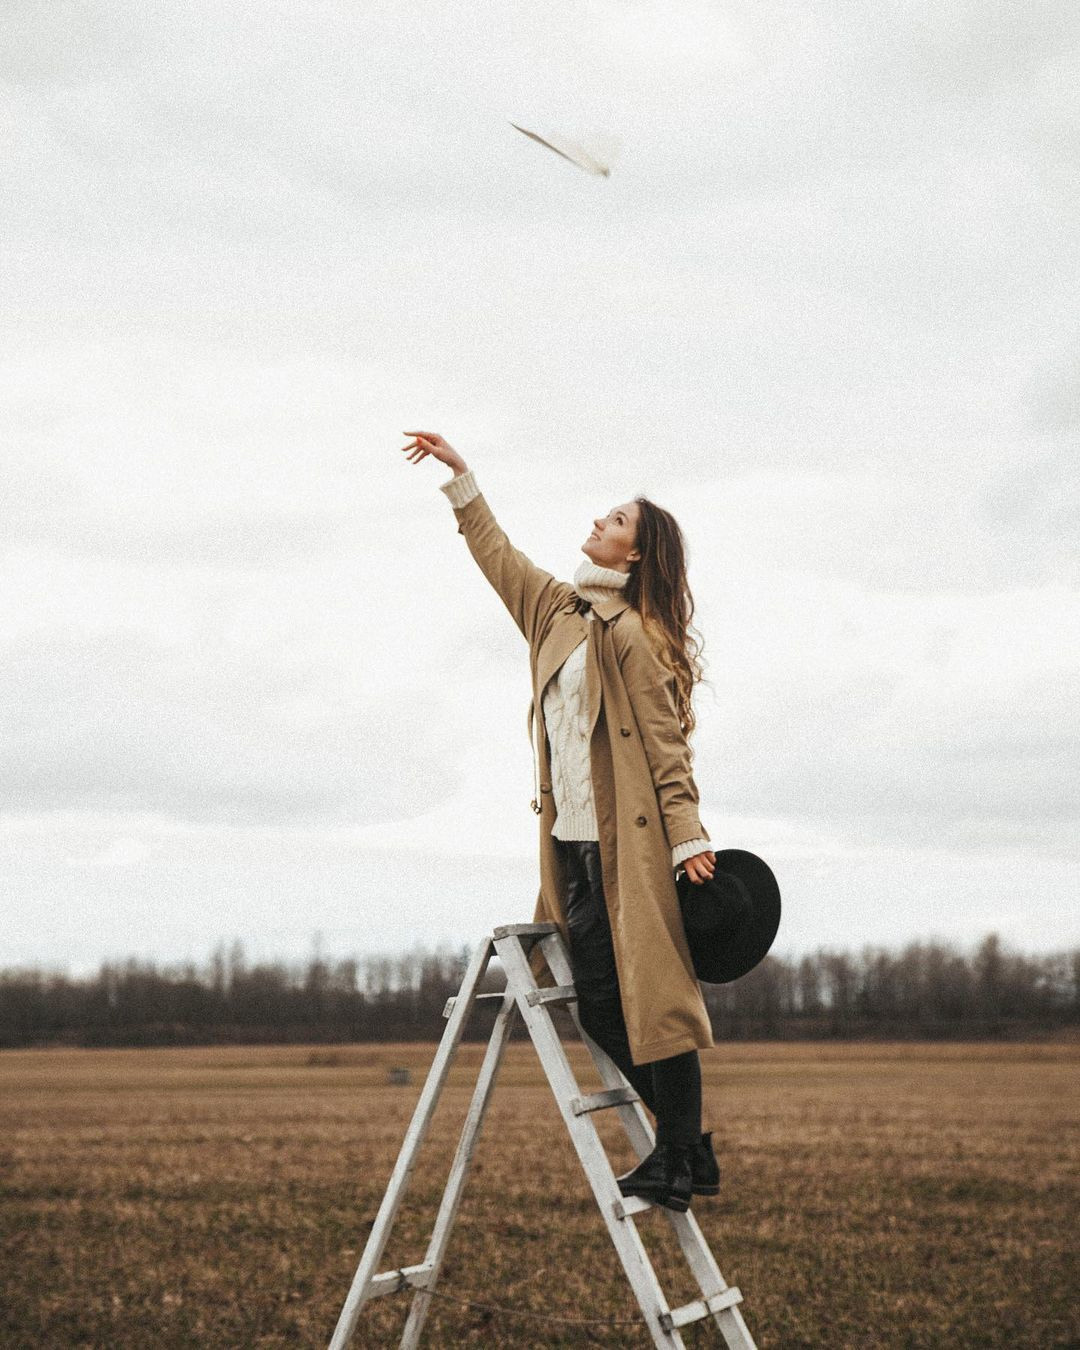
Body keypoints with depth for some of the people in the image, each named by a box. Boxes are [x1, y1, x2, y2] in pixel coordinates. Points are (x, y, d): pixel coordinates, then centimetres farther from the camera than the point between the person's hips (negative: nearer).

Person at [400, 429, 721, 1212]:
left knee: (652, 996, -7)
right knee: (599, 1006, 5)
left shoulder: (632, 634, -7)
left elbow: (667, 744, -11)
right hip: (572, 843, 8)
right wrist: (460, 477, 32)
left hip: (629, 845, -8)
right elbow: (498, 555, 31)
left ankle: (683, 1162, -2)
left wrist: (688, 839, -17)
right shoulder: (558, 612, 15)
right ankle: (683, 1144, 14)